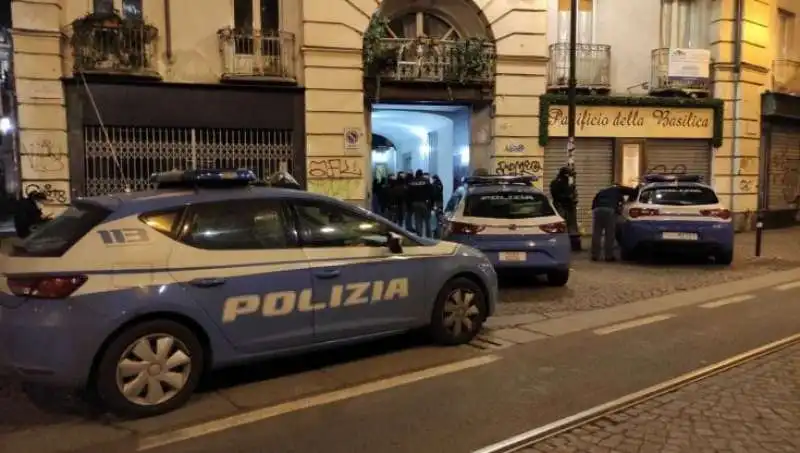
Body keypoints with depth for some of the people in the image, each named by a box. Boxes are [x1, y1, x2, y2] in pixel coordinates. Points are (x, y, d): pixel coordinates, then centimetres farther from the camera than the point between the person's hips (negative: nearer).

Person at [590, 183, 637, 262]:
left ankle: (595, 255, 8)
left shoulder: (603, 191, 38)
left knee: (596, 233, 7)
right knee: (609, 234, 4)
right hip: (609, 209, -3)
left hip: (597, 209, 3)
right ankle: (608, 256, 5)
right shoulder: (619, 189, 28)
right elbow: (633, 192, 20)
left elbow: (594, 201, 30)